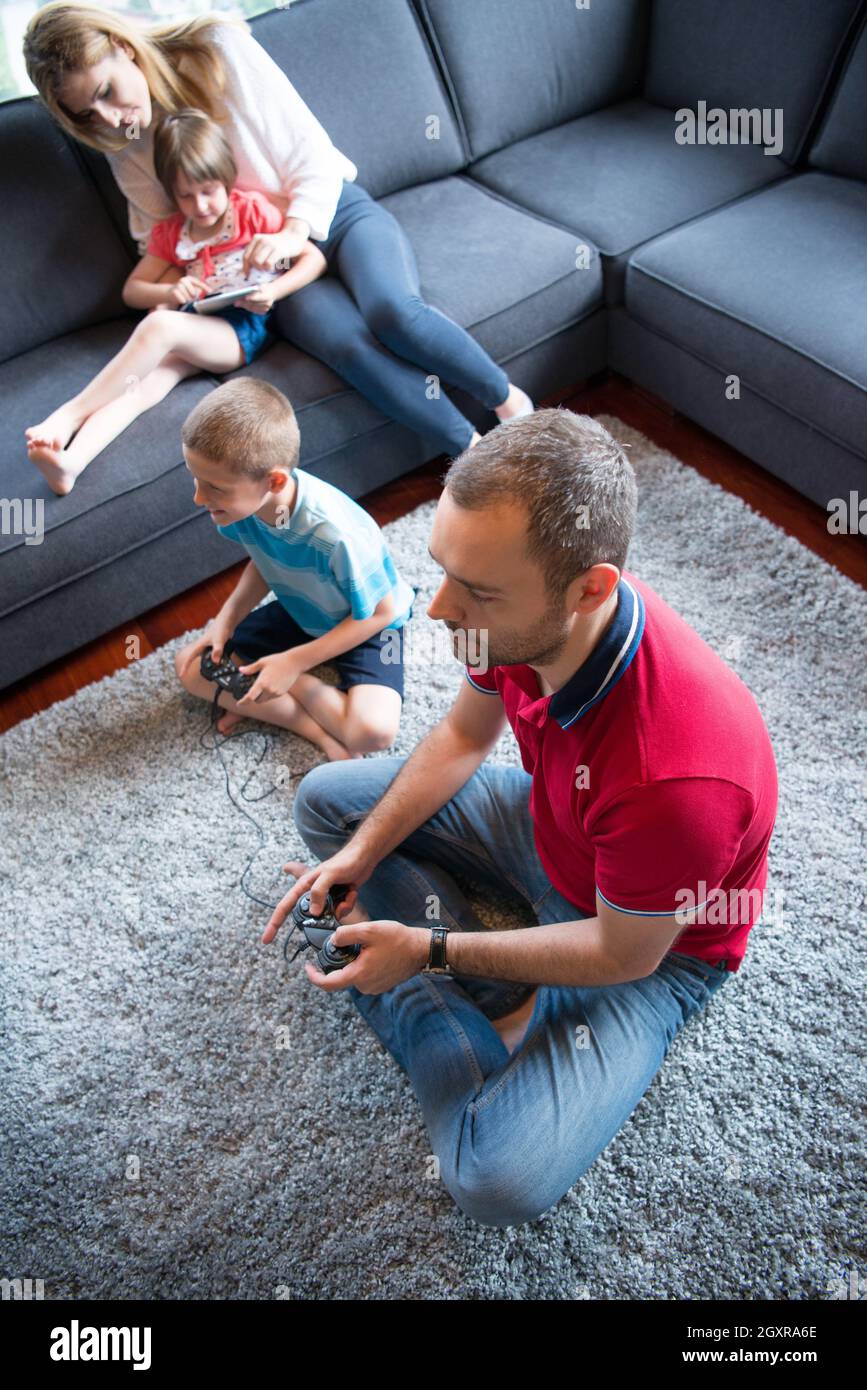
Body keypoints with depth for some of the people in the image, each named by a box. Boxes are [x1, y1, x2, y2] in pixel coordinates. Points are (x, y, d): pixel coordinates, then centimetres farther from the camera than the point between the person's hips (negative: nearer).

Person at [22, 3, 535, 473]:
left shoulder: (221, 48, -8)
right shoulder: (127, 149, 4)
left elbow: (313, 156, -9)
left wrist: (293, 233, -26)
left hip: (336, 212, -1)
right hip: (274, 265, 2)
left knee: (394, 311, -34)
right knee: (349, 345, -32)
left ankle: (511, 400, -11)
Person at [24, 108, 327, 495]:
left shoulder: (253, 209, 8)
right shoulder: (170, 234, 19)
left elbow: (315, 258, 3)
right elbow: (132, 291, 21)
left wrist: (274, 291, -15)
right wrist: (169, 292, -2)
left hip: (246, 326, -4)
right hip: (198, 328, 4)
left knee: (160, 325, -32)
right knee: (142, 381, -28)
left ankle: (69, 416, -28)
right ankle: (69, 460, -49)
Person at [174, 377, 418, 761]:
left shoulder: (338, 533, -38)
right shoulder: (245, 499, -20)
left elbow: (379, 612, -24)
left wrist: (294, 663, -24)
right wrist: (226, 619, -12)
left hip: (369, 622, -6)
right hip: (300, 614, 6)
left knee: (373, 729, -31)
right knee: (192, 665, -6)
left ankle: (268, 706, -5)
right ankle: (317, 729, -11)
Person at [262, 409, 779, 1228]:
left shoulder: (676, 777, -42)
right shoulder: (522, 619, -22)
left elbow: (623, 955, -23)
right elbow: (464, 736, -1)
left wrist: (432, 949, -19)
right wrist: (361, 852, -10)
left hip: (651, 942, -6)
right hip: (548, 823, 7)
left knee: (500, 1184, -23)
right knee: (326, 799, 4)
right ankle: (485, 995, -3)